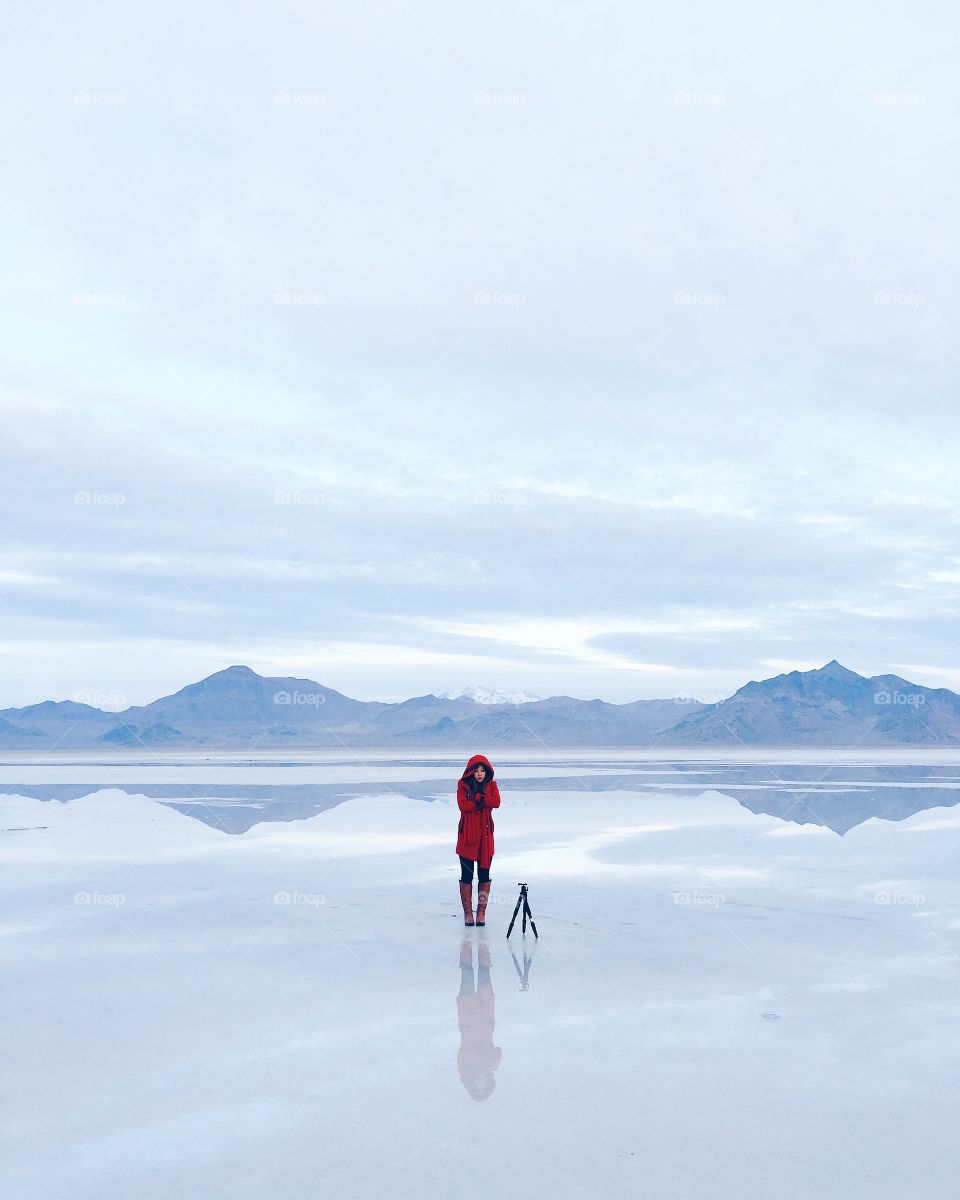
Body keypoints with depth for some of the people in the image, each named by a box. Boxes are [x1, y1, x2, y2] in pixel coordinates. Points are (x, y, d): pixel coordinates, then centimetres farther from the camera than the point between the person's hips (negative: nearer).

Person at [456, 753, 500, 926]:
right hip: (467, 834, -1)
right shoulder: (463, 784, 0)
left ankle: (481, 912, 12)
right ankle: (467, 912, 11)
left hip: (485, 834, 1)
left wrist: (476, 797, -17)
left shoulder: (491, 784, 5)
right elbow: (462, 805, -15)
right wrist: (481, 801, -16)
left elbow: (496, 802, -13)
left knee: (484, 874, 4)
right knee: (466, 875, 2)